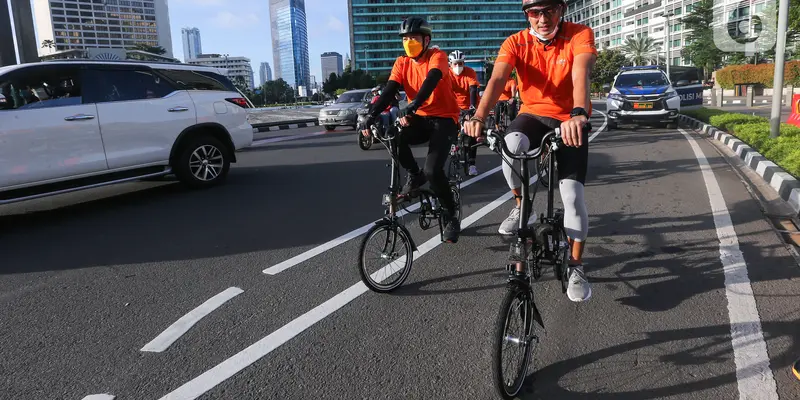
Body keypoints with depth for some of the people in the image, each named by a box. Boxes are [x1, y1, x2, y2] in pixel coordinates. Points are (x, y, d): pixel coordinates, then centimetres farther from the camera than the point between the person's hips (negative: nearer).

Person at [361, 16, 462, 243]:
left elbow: (431, 80, -31)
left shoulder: (437, 55, -10)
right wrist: (372, 115, -27)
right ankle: (415, 175, -1)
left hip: (444, 119, -4)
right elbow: (389, 91, -9)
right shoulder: (402, 63, 4)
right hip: (420, 119, 5)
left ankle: (450, 218, 1)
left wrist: (412, 106, -49)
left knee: (433, 171, -23)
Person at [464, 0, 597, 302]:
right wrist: (479, 116, -46)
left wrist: (578, 114, -54)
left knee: (572, 194, -10)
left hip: (569, 121, -1)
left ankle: (576, 268, 9)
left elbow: (580, 74, -34)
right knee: (511, 146, -34)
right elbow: (498, 78, -27)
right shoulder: (516, 42, -11)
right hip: (532, 115, 1)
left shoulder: (580, 35, -15)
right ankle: (522, 206, -4)